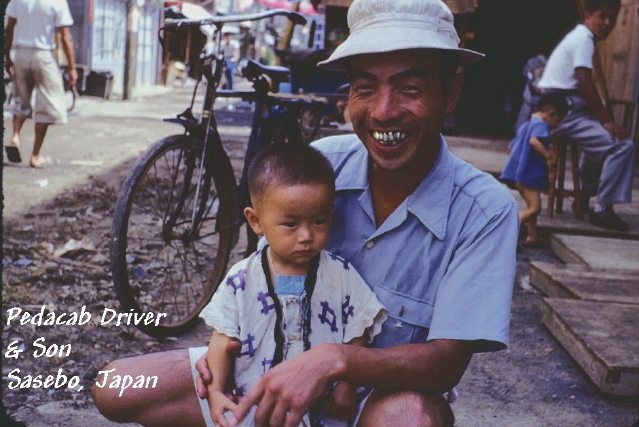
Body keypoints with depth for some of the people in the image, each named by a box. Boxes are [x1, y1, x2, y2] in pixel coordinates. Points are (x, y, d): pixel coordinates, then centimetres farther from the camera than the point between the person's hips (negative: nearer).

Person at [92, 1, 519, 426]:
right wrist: (231, 338, -16)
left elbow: (447, 363, -23)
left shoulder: (485, 211, -20)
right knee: (115, 388, -8)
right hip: (280, 366, 3)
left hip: (382, 392, -3)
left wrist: (335, 359, -40)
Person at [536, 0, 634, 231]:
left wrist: (604, 114, 14)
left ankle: (585, 199, 40)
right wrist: (606, 119, -18)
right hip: (563, 110, -11)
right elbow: (585, 83, -20)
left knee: (602, 137, 34)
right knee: (622, 145, -20)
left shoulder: (580, 37, 20)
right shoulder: (583, 39, -11)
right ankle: (602, 209, -14)